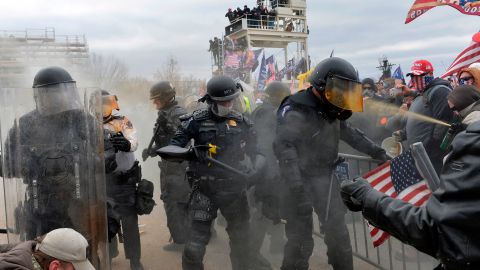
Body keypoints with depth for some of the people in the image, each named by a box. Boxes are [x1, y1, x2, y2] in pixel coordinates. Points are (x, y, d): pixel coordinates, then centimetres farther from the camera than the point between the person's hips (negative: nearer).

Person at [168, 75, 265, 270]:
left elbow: (255, 151, 10)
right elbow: (174, 145, -5)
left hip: (235, 189, 3)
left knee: (240, 240, 17)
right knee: (195, 246, -7)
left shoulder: (242, 122, 4)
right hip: (205, 190, -3)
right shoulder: (197, 121, -5)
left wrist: (258, 167, -10)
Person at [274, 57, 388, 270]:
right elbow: (285, 149, -31)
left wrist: (375, 150, 23)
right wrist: (296, 188, -38)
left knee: (338, 233, 18)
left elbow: (349, 133, 23)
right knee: (300, 240, -1)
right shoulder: (295, 111, -21)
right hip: (302, 181, -8)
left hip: (325, 178, 8)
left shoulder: (330, 110, 7)